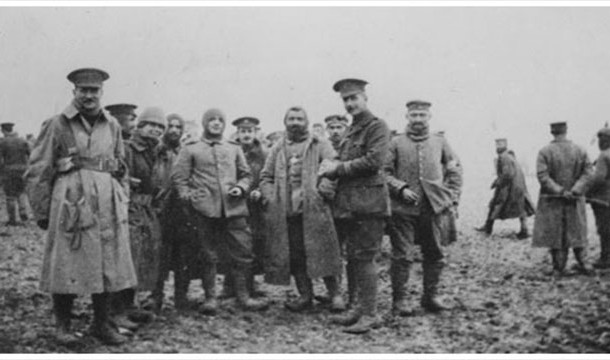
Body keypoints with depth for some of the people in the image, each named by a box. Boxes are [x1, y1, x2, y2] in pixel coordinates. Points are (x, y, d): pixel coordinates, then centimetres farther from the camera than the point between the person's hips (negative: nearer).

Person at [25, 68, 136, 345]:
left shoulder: (112, 126, 12)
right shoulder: (58, 125, 0)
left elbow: (122, 169, 17)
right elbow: (37, 172, -1)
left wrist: (123, 204, 11)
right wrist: (42, 212, -3)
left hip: (108, 206, 4)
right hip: (71, 204, -4)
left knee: (108, 266, 6)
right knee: (67, 265, 1)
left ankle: (101, 323, 20)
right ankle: (62, 324, 17)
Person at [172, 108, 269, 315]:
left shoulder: (234, 149, 19)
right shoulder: (190, 150, 10)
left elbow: (246, 174, 21)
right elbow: (178, 177, 6)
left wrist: (241, 188, 1)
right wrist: (188, 196, -7)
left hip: (234, 207, 3)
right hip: (205, 209, -2)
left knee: (242, 252, 0)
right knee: (208, 256, 1)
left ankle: (243, 296, 10)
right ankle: (210, 298, 10)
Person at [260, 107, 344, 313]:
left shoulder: (320, 146, 8)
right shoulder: (278, 149, 20)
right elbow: (266, 177, 19)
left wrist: (323, 192, -16)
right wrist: (270, 197, 3)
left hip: (314, 209, -4)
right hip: (285, 211, 4)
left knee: (322, 251, -7)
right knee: (294, 255, 4)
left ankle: (335, 293, 4)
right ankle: (305, 296, 14)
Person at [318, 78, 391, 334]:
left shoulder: (377, 127, -6)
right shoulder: (351, 131, 20)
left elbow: (374, 161, -18)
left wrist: (338, 168, -13)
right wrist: (330, 169, -1)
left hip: (368, 202, -8)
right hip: (348, 204, 8)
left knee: (364, 258, -7)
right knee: (353, 258, 11)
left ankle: (370, 314, 0)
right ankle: (360, 308, 21)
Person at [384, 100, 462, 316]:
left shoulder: (440, 143, 11)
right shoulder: (396, 143, 3)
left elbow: (454, 173, 14)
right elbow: (384, 173, 0)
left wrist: (451, 199, 5)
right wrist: (401, 189, -13)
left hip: (434, 208, 3)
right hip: (403, 209, -3)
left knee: (435, 256, 8)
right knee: (402, 256, -4)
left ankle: (430, 297, 22)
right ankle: (399, 300, 6)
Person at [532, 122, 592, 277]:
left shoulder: (544, 152, -8)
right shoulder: (580, 151, 0)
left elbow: (542, 176, -16)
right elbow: (587, 173, -6)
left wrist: (560, 191, -15)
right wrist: (574, 191, -12)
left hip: (552, 200, -2)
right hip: (575, 200, 2)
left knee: (554, 234, 6)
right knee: (576, 232, 15)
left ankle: (558, 269, 8)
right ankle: (582, 263, 15)